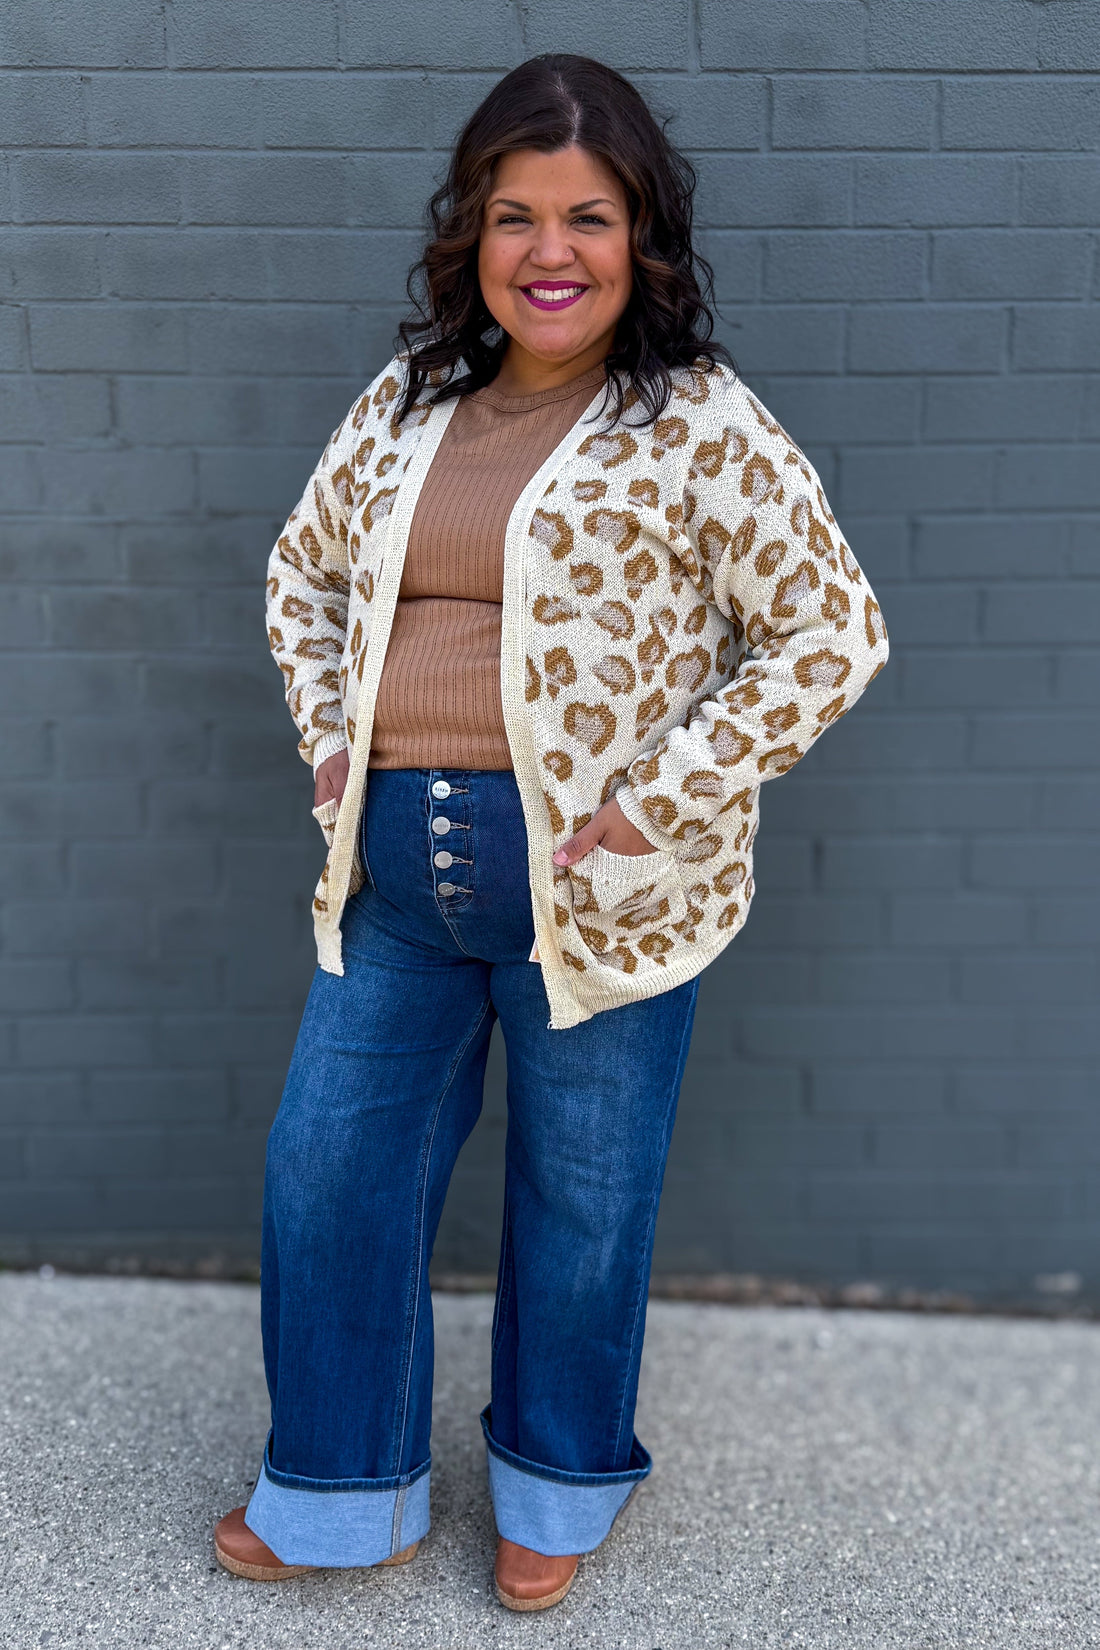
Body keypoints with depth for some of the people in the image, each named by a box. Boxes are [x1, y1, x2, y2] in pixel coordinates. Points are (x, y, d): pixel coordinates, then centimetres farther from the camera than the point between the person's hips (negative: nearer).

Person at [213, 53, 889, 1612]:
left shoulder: (699, 425, -8)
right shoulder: (406, 404, 8)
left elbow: (833, 631, -10)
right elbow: (304, 567, 21)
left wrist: (664, 800, -15)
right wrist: (329, 731, 7)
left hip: (597, 891, -5)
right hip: (396, 878, 5)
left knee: (583, 1209, 12)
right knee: (327, 1174, 12)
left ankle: (558, 1487, 40)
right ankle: (344, 1490, 36)